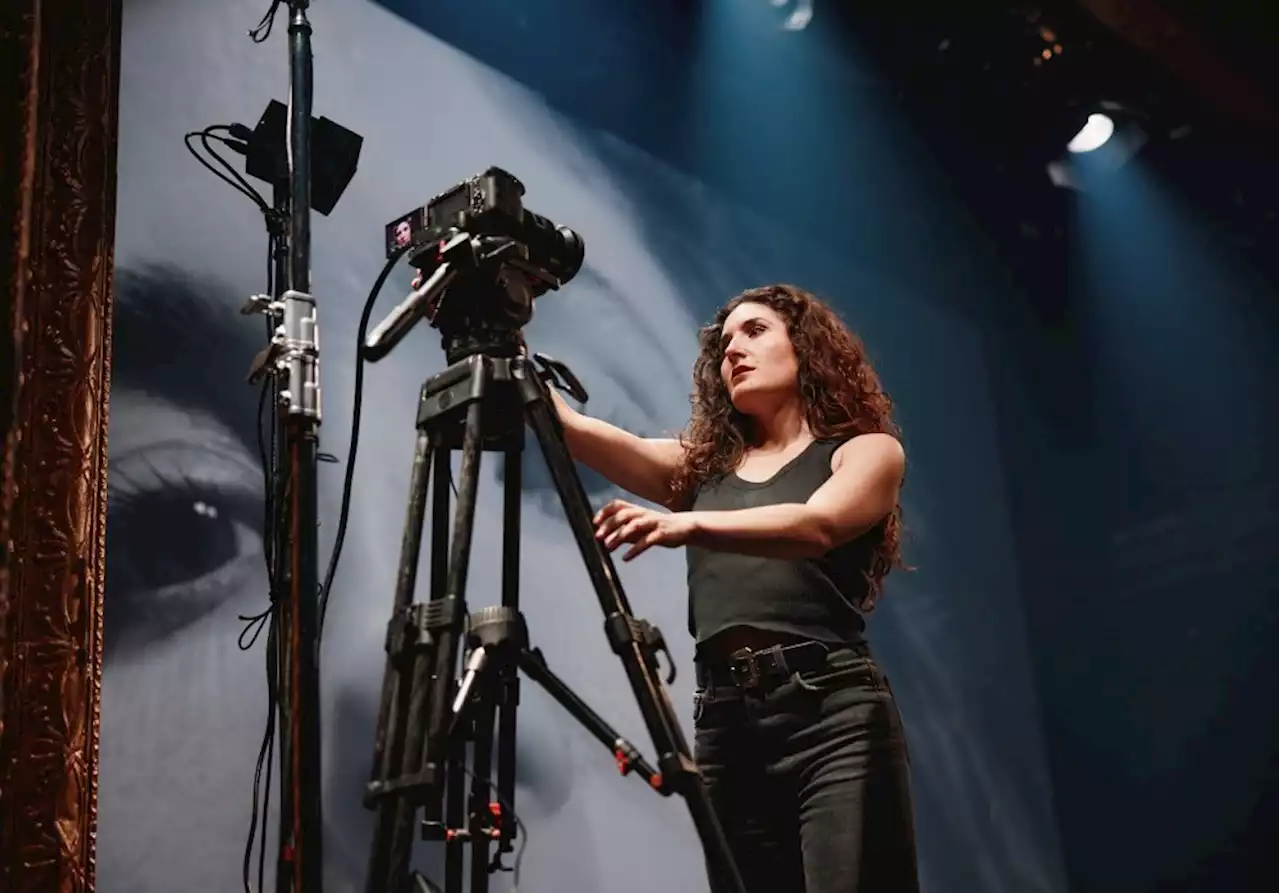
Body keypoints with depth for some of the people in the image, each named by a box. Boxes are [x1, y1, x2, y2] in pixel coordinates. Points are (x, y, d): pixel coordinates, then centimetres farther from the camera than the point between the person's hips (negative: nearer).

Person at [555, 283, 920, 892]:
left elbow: (817, 526, -13)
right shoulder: (703, 463, 20)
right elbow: (571, 426, 7)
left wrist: (688, 523, -29)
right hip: (725, 724, 4)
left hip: (833, 711, -4)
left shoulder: (868, 449, 9)